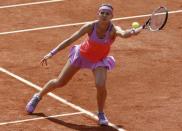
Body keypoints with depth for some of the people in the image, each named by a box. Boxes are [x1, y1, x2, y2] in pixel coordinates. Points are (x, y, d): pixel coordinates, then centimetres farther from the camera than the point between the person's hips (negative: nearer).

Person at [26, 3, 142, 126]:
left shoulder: (113, 30, -30)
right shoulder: (90, 27, -28)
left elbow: (124, 34, -55)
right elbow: (70, 40, -21)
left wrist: (135, 31, -78)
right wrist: (52, 53, -24)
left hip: (99, 61, -1)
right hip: (81, 55, 1)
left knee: (101, 85, -27)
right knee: (60, 82, 9)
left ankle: (101, 114, 1)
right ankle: (38, 97, 38)